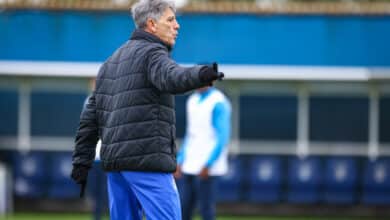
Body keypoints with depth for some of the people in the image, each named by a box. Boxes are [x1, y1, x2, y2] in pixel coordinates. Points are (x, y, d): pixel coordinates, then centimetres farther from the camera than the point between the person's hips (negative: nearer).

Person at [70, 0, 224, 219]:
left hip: (114, 160, 9)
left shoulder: (112, 60, 23)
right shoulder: (152, 52, -4)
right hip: (147, 160, -9)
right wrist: (200, 75, -47)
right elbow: (170, 78, -28)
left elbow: (91, 115, 21)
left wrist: (82, 160, 22)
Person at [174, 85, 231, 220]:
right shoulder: (192, 101, 15)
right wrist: (179, 162, 14)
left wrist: (207, 165, -21)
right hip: (190, 168, 8)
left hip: (208, 168, -8)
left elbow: (223, 138, -15)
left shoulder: (219, 103, -10)